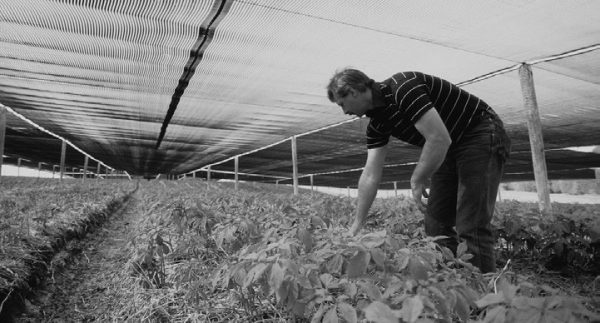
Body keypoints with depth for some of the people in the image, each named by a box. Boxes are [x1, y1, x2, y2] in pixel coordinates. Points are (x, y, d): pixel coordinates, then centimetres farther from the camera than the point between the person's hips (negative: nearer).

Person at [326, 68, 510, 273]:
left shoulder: (403, 88, -24)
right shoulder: (377, 122, 1)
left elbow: (440, 139, -30)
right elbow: (370, 175, 0)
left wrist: (417, 181, -17)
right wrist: (356, 225, 0)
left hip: (481, 136, -8)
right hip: (450, 150, 8)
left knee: (471, 229, -13)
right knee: (436, 225, 6)